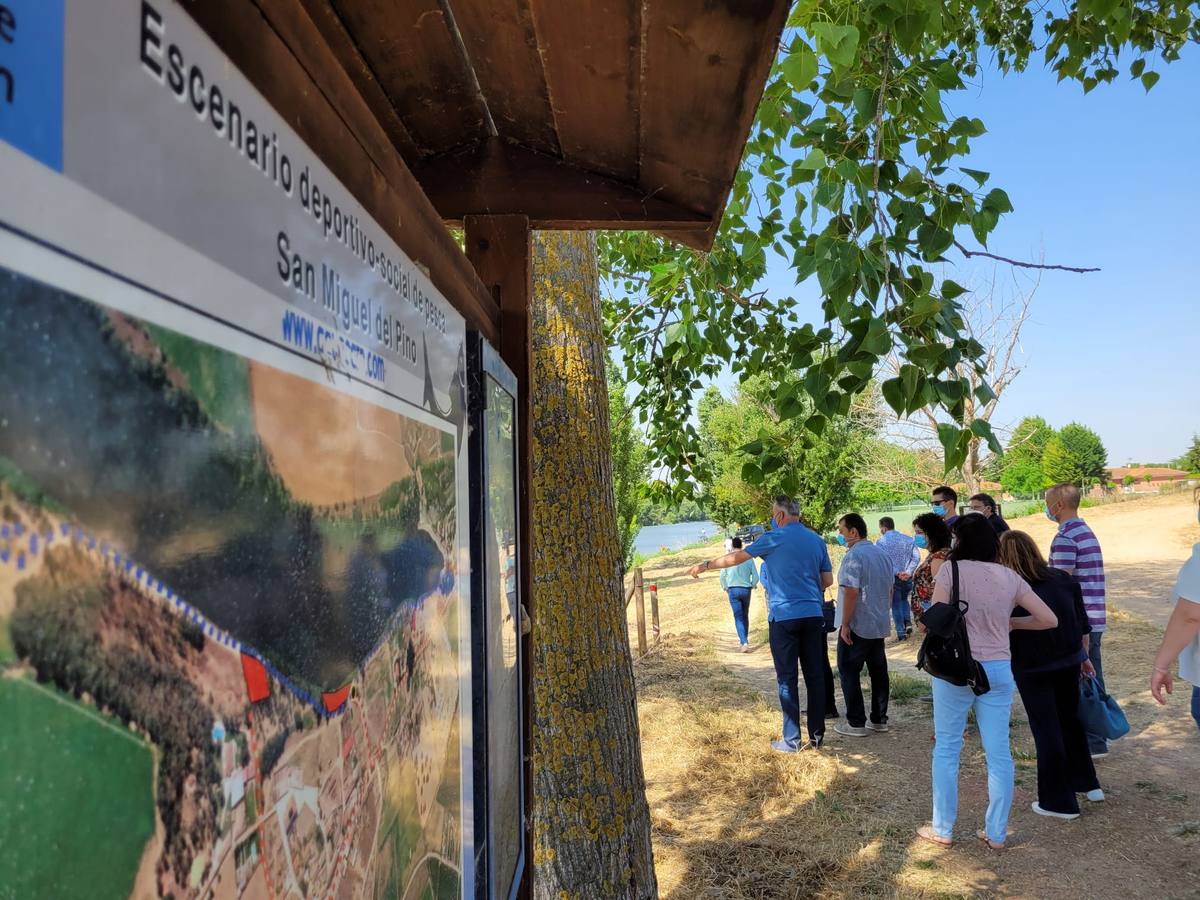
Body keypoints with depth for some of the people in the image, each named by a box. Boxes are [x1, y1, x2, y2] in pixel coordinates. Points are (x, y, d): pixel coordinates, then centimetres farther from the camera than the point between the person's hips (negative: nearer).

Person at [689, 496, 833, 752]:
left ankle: (792, 740, 6)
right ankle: (817, 736, 16)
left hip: (784, 617, -5)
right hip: (813, 615, 5)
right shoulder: (817, 540, 9)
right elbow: (828, 580, 11)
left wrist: (705, 565, 12)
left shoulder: (775, 538, -6)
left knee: (787, 679, 1)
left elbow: (736, 557, 1)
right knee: (815, 676, 10)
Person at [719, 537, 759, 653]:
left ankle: (744, 642, -14)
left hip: (733, 590, -2)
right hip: (746, 590, 2)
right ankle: (744, 638, 30)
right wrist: (751, 586, 17)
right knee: (745, 615, 18)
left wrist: (725, 588, 15)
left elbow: (723, 576, -2)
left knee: (738, 617, -2)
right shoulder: (749, 559, -2)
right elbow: (755, 577, -1)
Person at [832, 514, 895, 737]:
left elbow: (851, 593, -22)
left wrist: (845, 624, -18)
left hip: (856, 627, -8)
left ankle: (856, 723, 3)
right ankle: (879, 719, 19)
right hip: (879, 625, 8)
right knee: (878, 671, 13)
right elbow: (890, 589, 18)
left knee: (849, 673, 1)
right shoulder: (882, 554, 10)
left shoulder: (854, 556, -17)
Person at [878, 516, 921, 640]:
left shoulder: (880, 542, -7)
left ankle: (901, 632, 10)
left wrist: (896, 573, -11)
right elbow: (916, 557, -3)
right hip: (907, 578, 4)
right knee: (904, 599, 27)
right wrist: (908, 572, -11)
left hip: (891, 578, -4)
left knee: (896, 605, 9)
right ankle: (908, 623, 10)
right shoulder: (908, 539, 5)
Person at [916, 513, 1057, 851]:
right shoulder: (1009, 577, 2)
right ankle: (996, 833, 20)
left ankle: (942, 829, 18)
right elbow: (1049, 620, 4)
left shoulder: (950, 570, -9)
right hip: (998, 670, 3)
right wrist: (1011, 622, 16)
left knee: (946, 749, 10)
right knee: (999, 753, 11)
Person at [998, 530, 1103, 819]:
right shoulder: (1063, 580, -3)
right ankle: (1087, 784, 35)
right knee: (1070, 720, 24)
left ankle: (1059, 801, 15)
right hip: (1069, 662, 5)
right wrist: (1084, 657, 18)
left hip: (1032, 670, -5)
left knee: (1047, 731, 6)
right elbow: (1083, 624, 7)